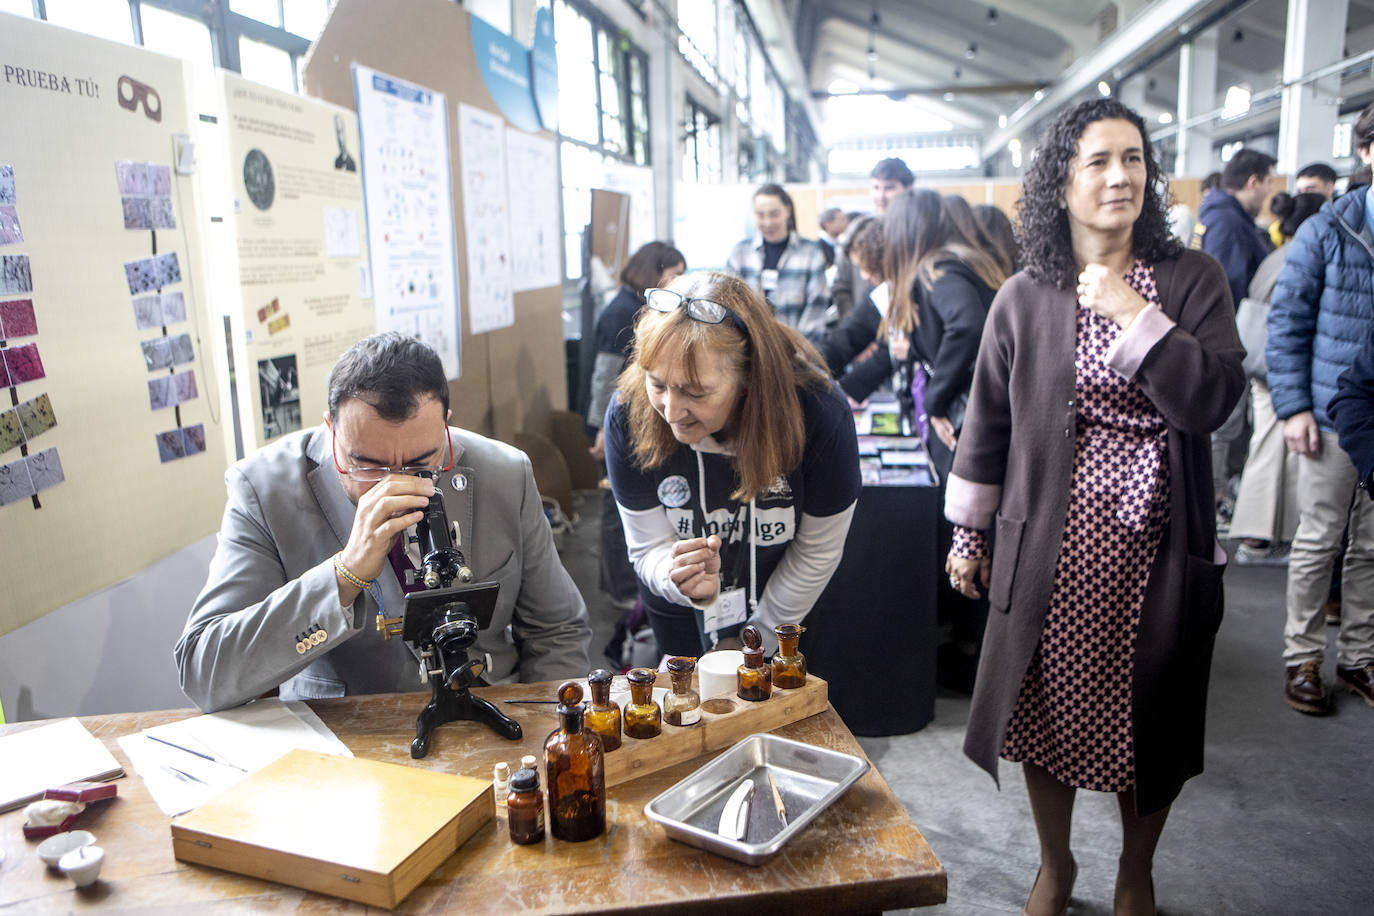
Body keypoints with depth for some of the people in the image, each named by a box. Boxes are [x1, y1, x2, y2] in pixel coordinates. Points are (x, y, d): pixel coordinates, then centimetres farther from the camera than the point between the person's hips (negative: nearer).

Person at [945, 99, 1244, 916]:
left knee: (1149, 723, 14)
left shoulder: (1193, 279, -1)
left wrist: (1133, 312, -17)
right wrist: (967, 533, 8)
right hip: (1054, 547, 0)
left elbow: (1213, 400, -13)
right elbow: (987, 424, 6)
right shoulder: (1023, 300, 1)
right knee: (1049, 714, 11)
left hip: (1159, 549, 0)